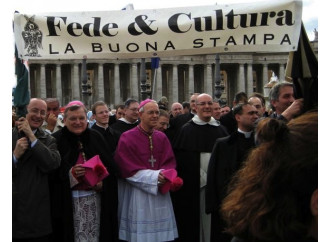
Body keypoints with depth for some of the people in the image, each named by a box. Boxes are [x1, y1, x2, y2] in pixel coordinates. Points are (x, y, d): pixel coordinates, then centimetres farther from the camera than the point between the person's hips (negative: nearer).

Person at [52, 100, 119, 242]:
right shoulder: (56, 140, -3)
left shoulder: (96, 137, 7)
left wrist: (102, 182, -9)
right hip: (69, 202, -3)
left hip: (96, 197, 3)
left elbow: (111, 167, 8)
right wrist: (70, 173, -21)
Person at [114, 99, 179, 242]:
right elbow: (129, 169, -12)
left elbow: (170, 162, 7)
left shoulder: (162, 137, 8)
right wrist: (154, 176, -19)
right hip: (137, 196, -4)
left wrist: (164, 174, -15)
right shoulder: (127, 138, -8)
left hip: (160, 195, 5)